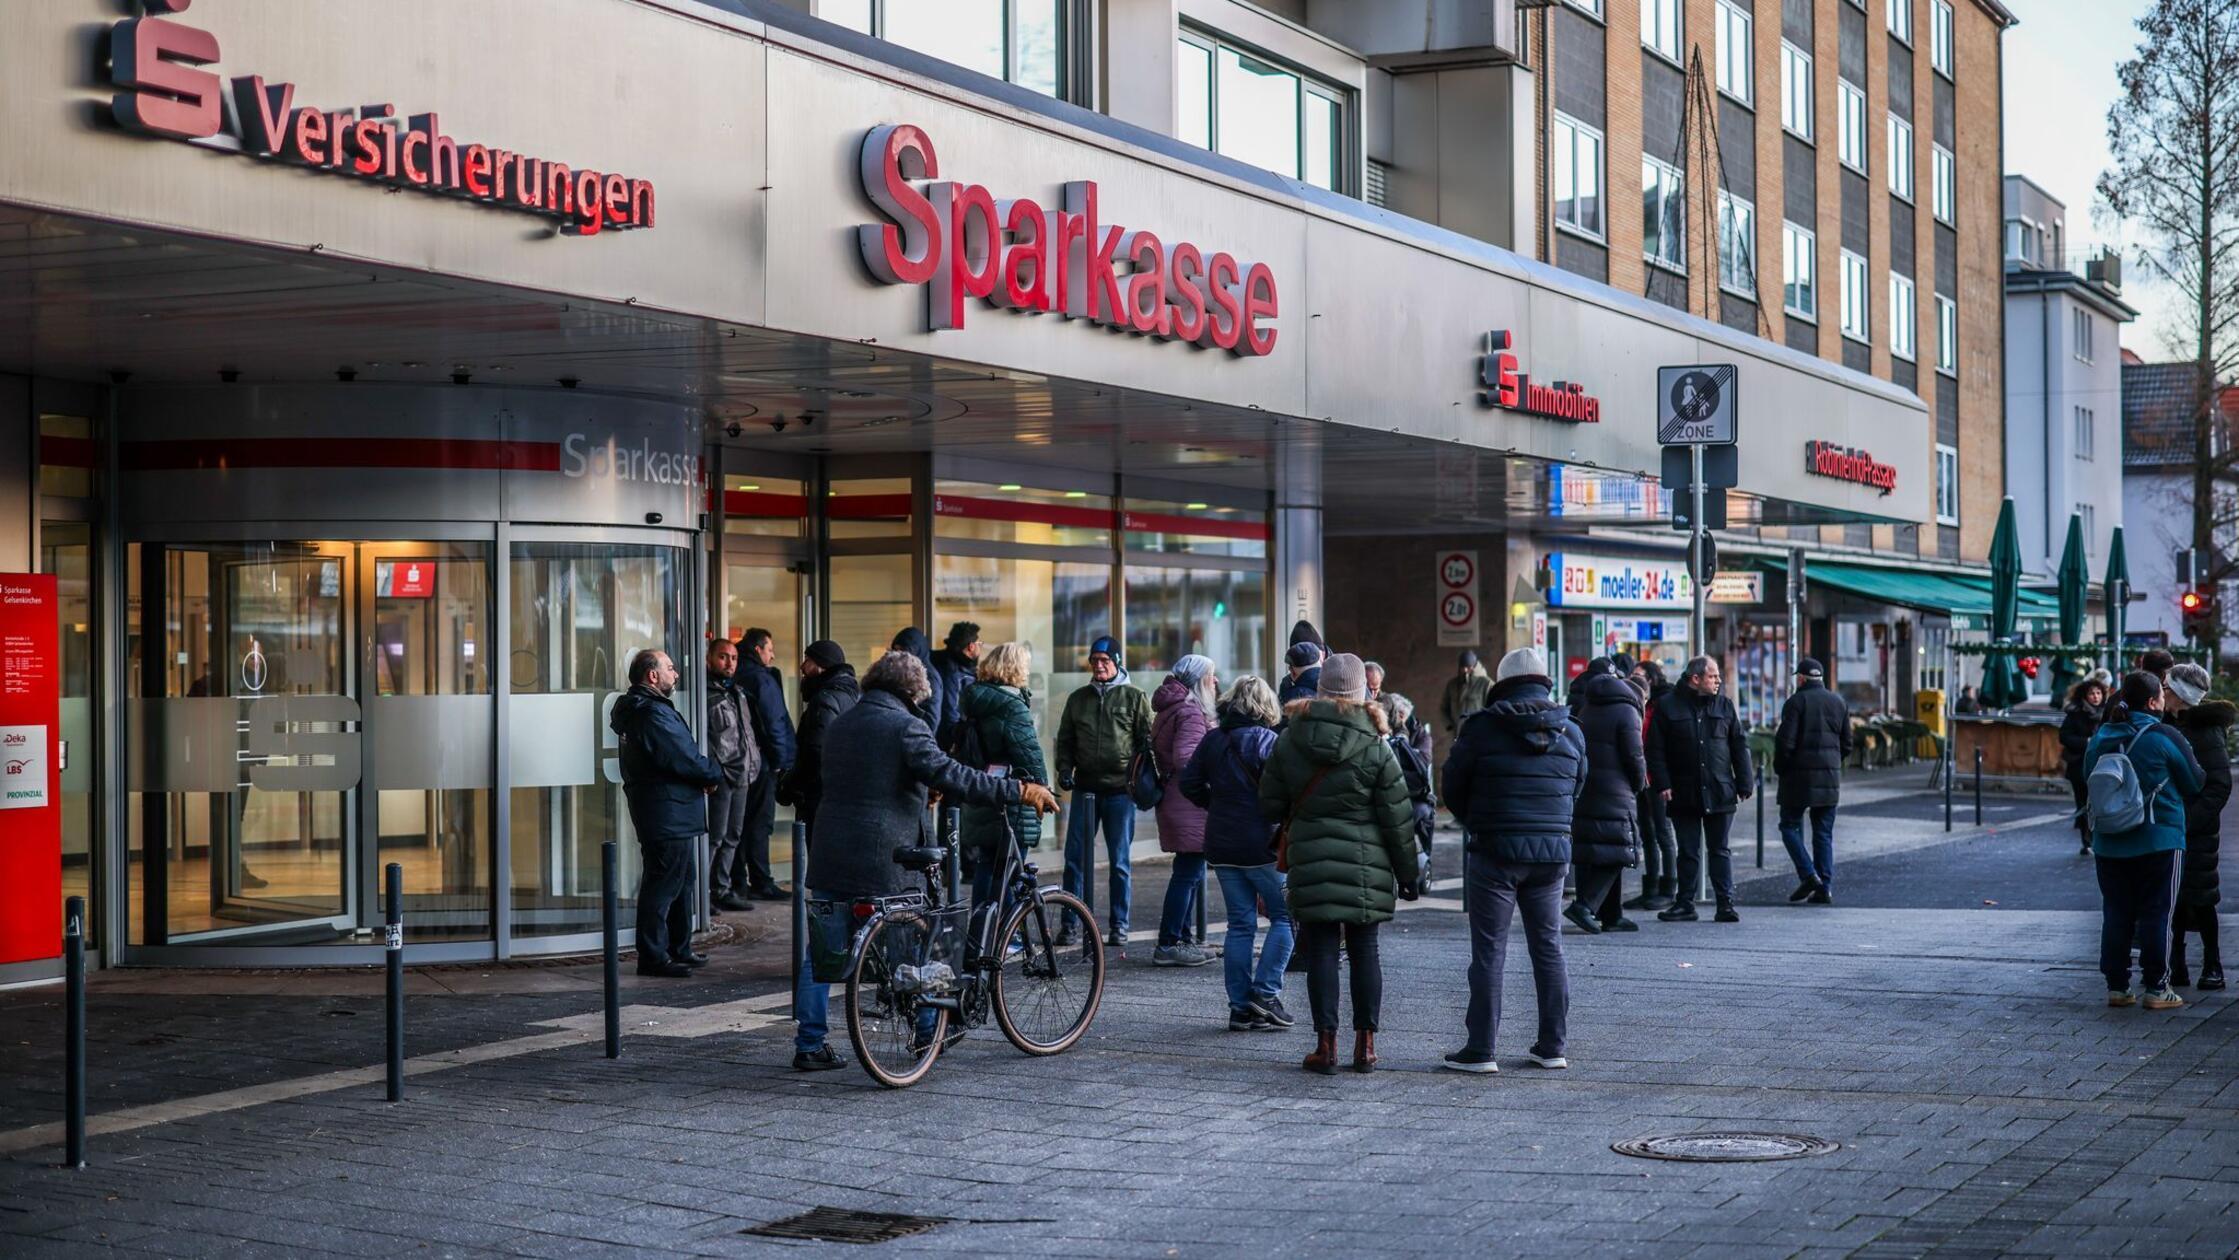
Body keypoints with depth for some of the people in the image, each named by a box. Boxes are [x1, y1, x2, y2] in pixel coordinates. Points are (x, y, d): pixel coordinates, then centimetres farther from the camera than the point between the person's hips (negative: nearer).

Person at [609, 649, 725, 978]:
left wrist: (706, 773, 0)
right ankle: (653, 957, -2)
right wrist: (715, 775, -4)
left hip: (669, 814, 11)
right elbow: (685, 760, -21)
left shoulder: (636, 710, 16)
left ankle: (678, 950, 28)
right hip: (668, 814, -11)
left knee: (680, 883, 19)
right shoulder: (653, 713, -19)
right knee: (663, 885, -6)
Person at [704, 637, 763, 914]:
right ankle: (703, 892, -5)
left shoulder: (738, 692, 19)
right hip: (721, 777, -9)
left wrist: (753, 762, 16)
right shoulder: (706, 694, -10)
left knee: (733, 836, 13)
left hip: (742, 776, 9)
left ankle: (722, 889, 21)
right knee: (715, 837, -9)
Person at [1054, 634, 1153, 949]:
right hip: (1085, 789, 3)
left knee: (1119, 862, 3)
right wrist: (1064, 769, 1)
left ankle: (1119, 926, 9)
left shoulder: (1134, 698, 3)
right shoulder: (1078, 699, 12)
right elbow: (1064, 740, 17)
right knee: (1075, 858, 0)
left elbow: (1148, 741, 3)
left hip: (1120, 790, -3)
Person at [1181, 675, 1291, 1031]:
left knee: (1240, 924, 10)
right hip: (1261, 845, -6)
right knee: (1284, 916, 7)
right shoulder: (1267, 740, -11)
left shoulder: (1212, 739, 7)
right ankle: (1266, 993, -3)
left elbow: (1188, 783, 9)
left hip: (1222, 846, 6)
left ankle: (1241, 1008, 9)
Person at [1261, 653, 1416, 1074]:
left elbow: (1270, 806, 5)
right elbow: (1397, 817, -2)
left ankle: (1326, 1044, 1)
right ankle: (1365, 1044, 11)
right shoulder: (1375, 746, -5)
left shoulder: (1289, 740, 0)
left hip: (1310, 862, 1)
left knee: (1321, 950, 3)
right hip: (1366, 865, 0)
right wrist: (1407, 873, 7)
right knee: (1364, 950, 8)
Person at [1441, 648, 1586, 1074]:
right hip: (1552, 851, 4)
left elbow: (1453, 788, 2)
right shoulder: (1570, 732, 7)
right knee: (1548, 948, 12)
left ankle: (1480, 1049, 1)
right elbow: (1576, 792, 15)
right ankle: (1553, 1046, 16)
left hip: (1495, 851, -4)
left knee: (1489, 951, 0)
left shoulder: (1482, 727, -6)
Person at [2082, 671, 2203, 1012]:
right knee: (2155, 913, 3)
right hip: (2158, 840, -5)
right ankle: (2157, 989, 5)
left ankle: (2117, 986, 13)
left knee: (2115, 914, 10)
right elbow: (2195, 784, -4)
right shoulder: (2165, 738, -13)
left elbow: (2089, 778, 14)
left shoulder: (2100, 737, 2)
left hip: (2109, 843, 5)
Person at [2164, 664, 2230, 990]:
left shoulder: (2208, 732, -12)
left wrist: (2191, 820, -21)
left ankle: (2213, 967, 11)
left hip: (2197, 830, -7)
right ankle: (2176, 968, 14)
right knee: (2173, 898, 8)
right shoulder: (2172, 726, 11)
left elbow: (2220, 785, -15)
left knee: (2199, 898, -1)